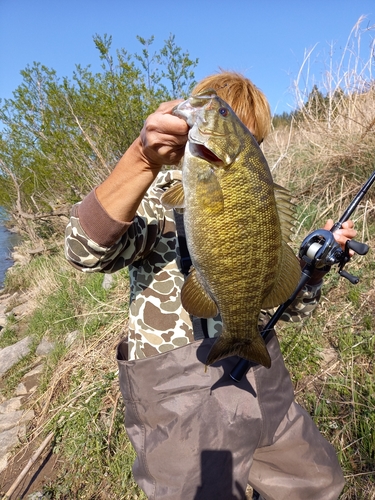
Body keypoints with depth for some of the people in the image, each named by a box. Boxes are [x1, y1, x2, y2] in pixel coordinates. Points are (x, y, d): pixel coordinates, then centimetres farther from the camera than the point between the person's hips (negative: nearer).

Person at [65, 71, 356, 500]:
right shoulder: (155, 201, -10)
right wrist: (144, 158, -44)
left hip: (264, 384, 6)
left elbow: (291, 306, 8)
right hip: (180, 400, -5)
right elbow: (86, 250, -31)